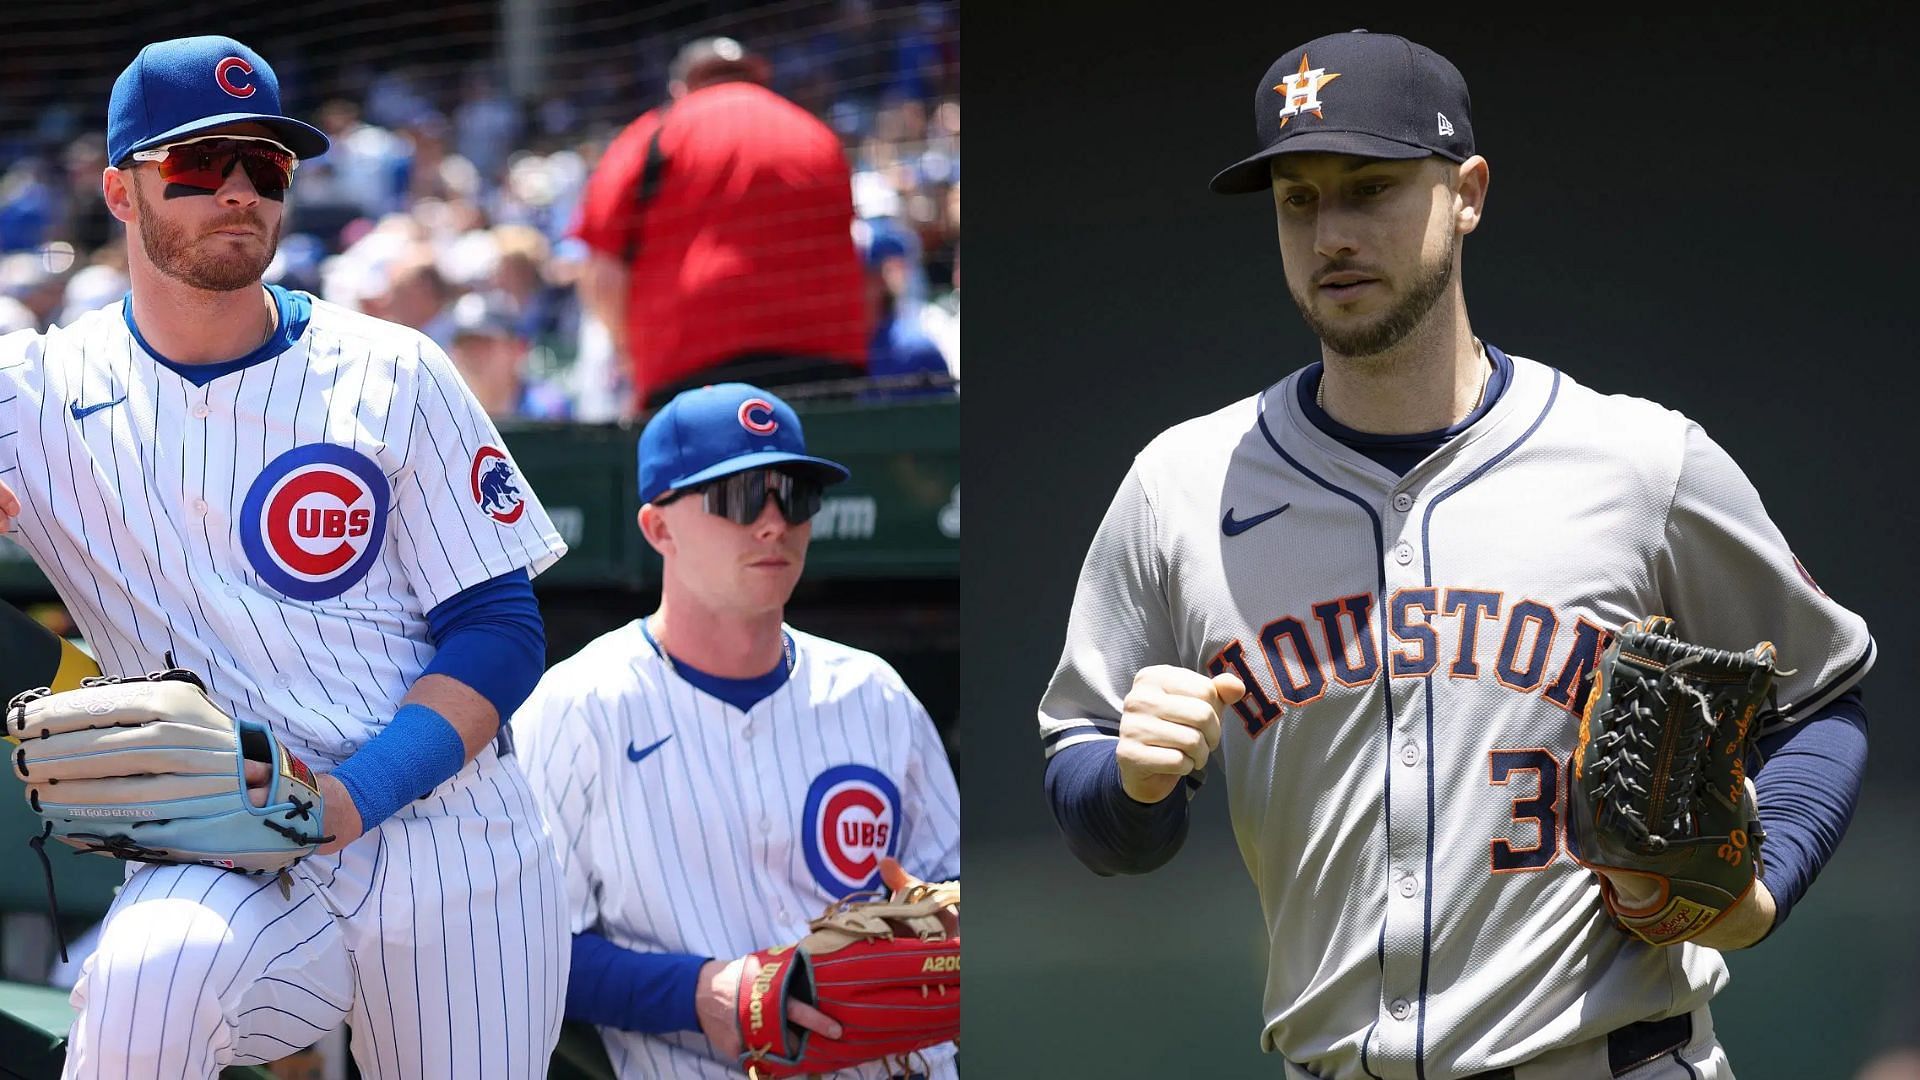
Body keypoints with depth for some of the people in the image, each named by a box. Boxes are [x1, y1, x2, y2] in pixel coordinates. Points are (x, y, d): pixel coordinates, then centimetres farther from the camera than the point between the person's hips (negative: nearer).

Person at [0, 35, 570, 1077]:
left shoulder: (391, 376, 3)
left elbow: (498, 630, 0)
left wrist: (355, 795, -17)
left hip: (454, 859, 2)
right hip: (224, 865, -2)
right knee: (136, 989, -33)